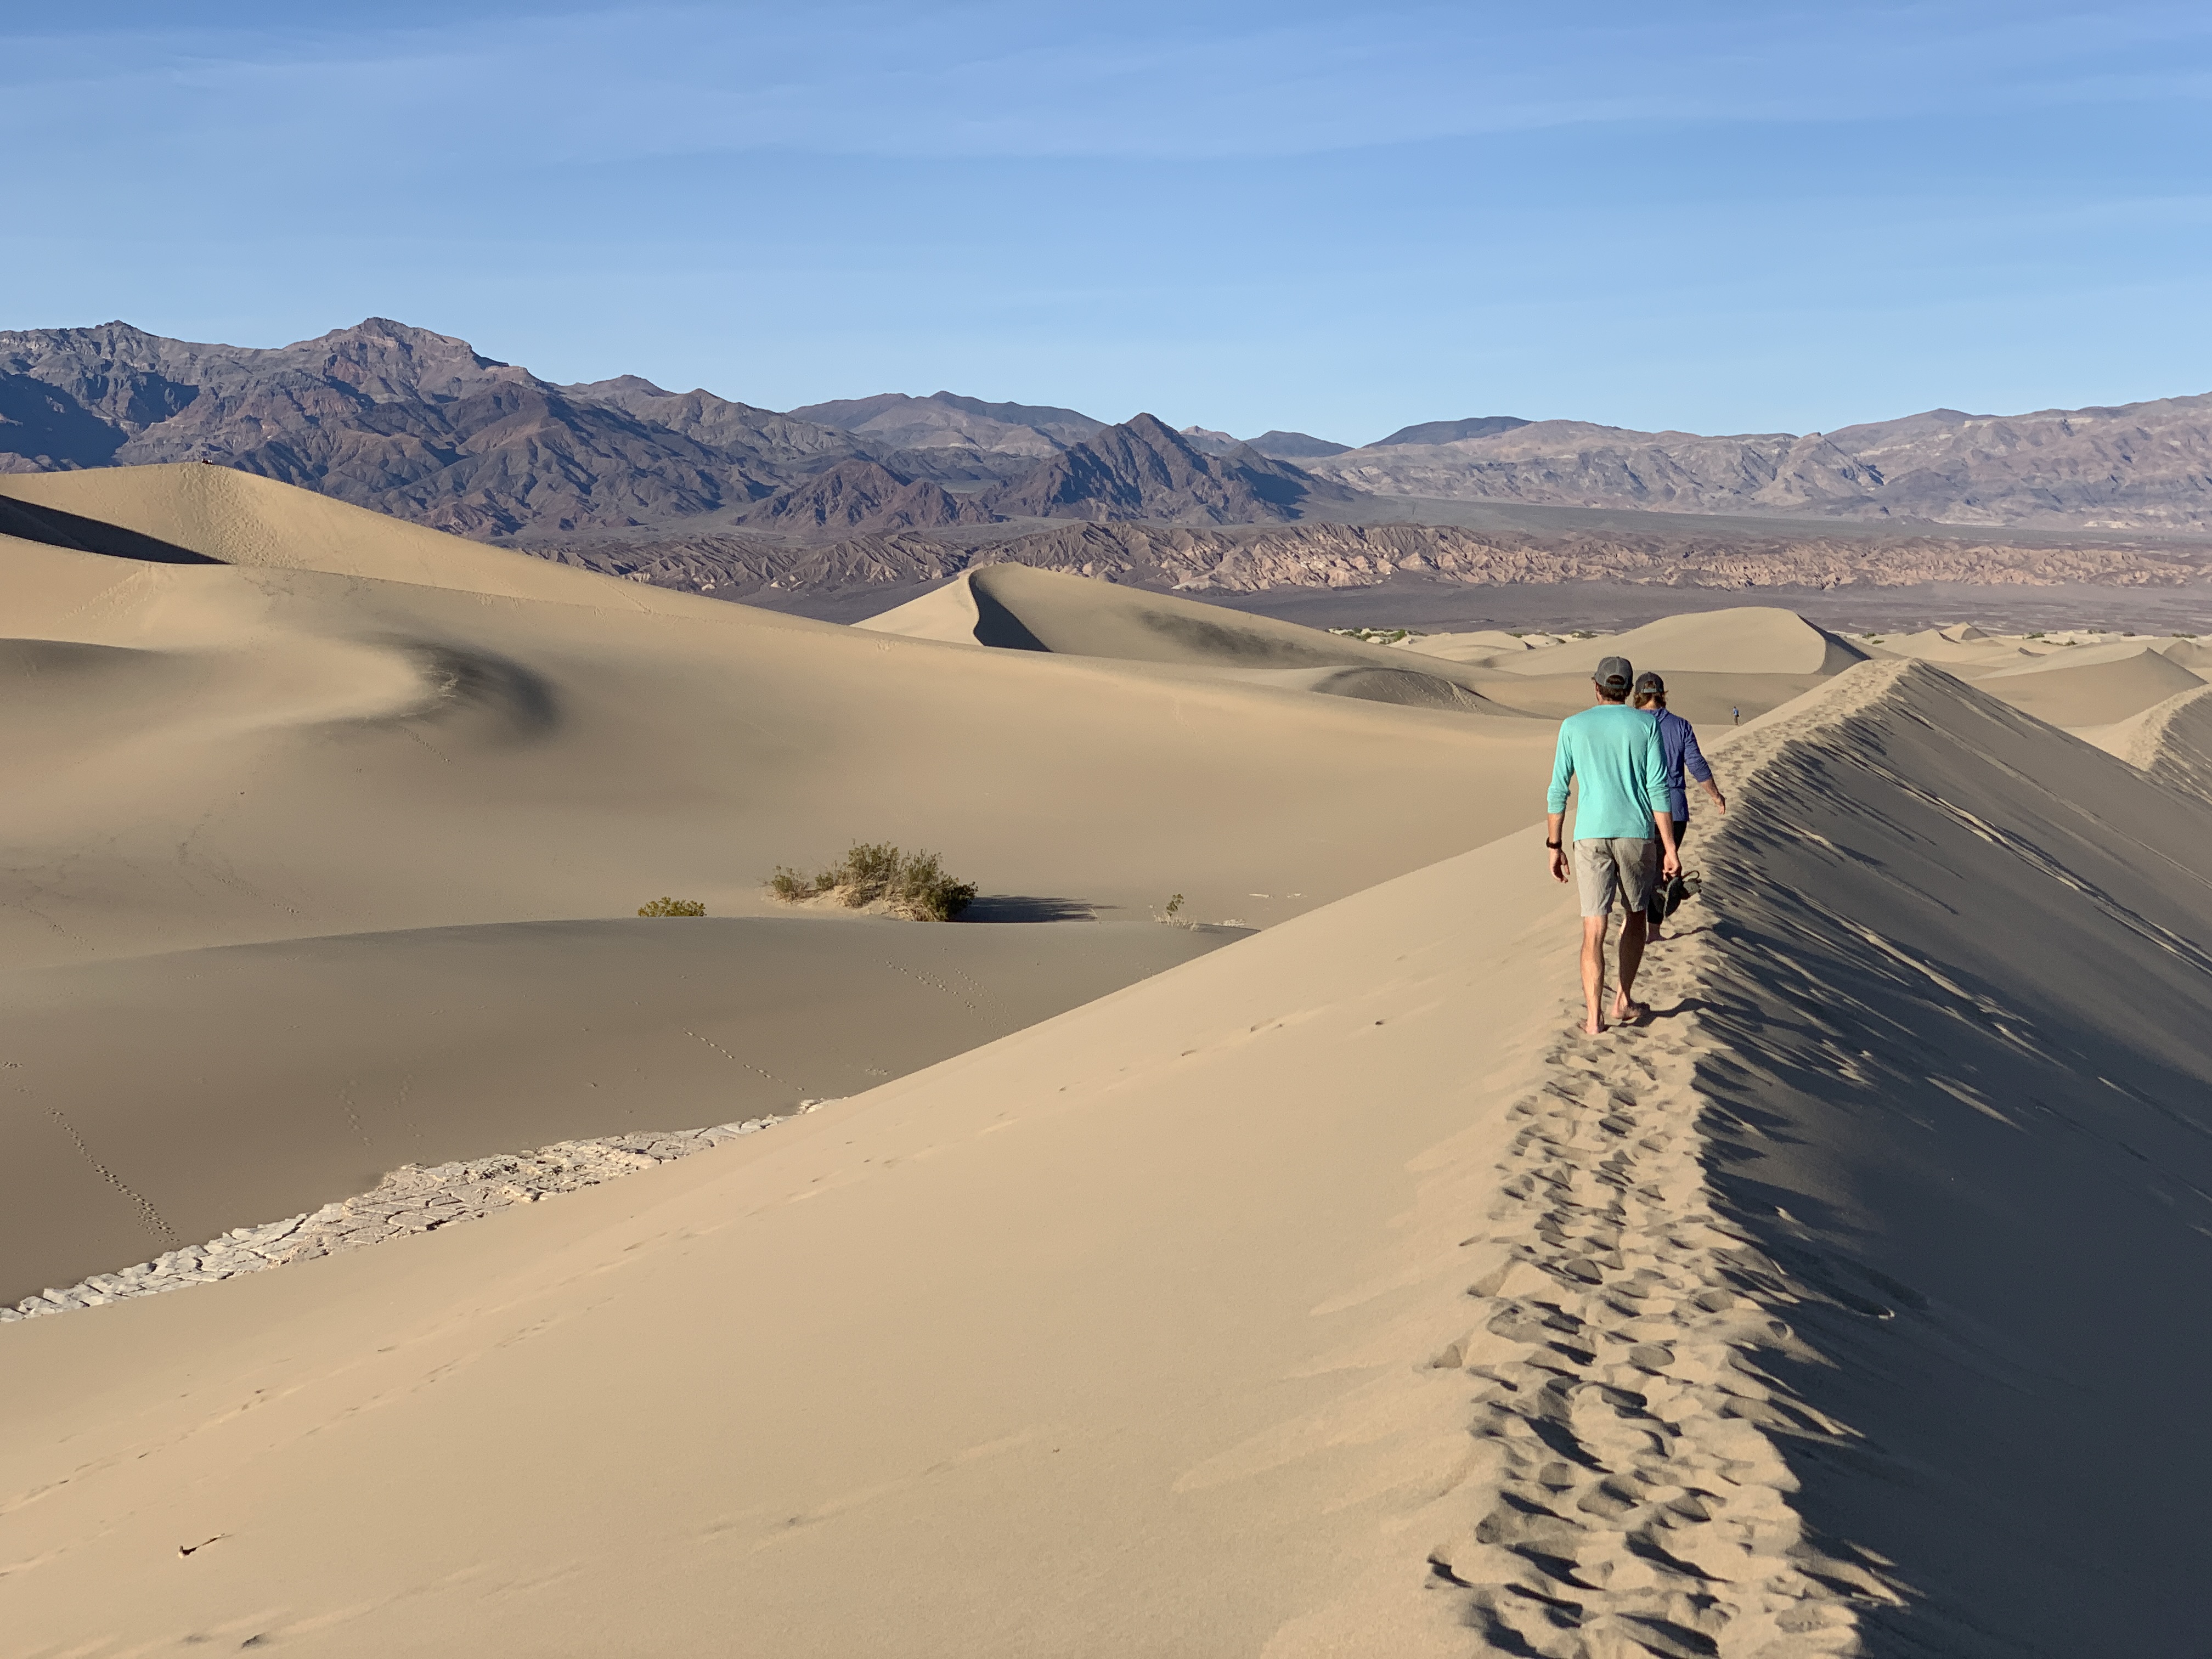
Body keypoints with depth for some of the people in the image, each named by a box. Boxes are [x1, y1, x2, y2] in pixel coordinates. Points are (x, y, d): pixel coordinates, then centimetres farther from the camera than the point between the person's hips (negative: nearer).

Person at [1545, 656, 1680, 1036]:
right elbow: (1658, 790, -5)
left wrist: (1554, 846, 9)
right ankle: (1625, 1001, 25)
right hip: (1636, 834, 0)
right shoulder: (1646, 726, 2)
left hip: (1591, 837, 0)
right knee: (1635, 916, 21)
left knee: (1594, 928, 0)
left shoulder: (1573, 726, 4)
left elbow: (1559, 791, 2)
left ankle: (1594, 1017, -7)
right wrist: (1670, 849, -2)